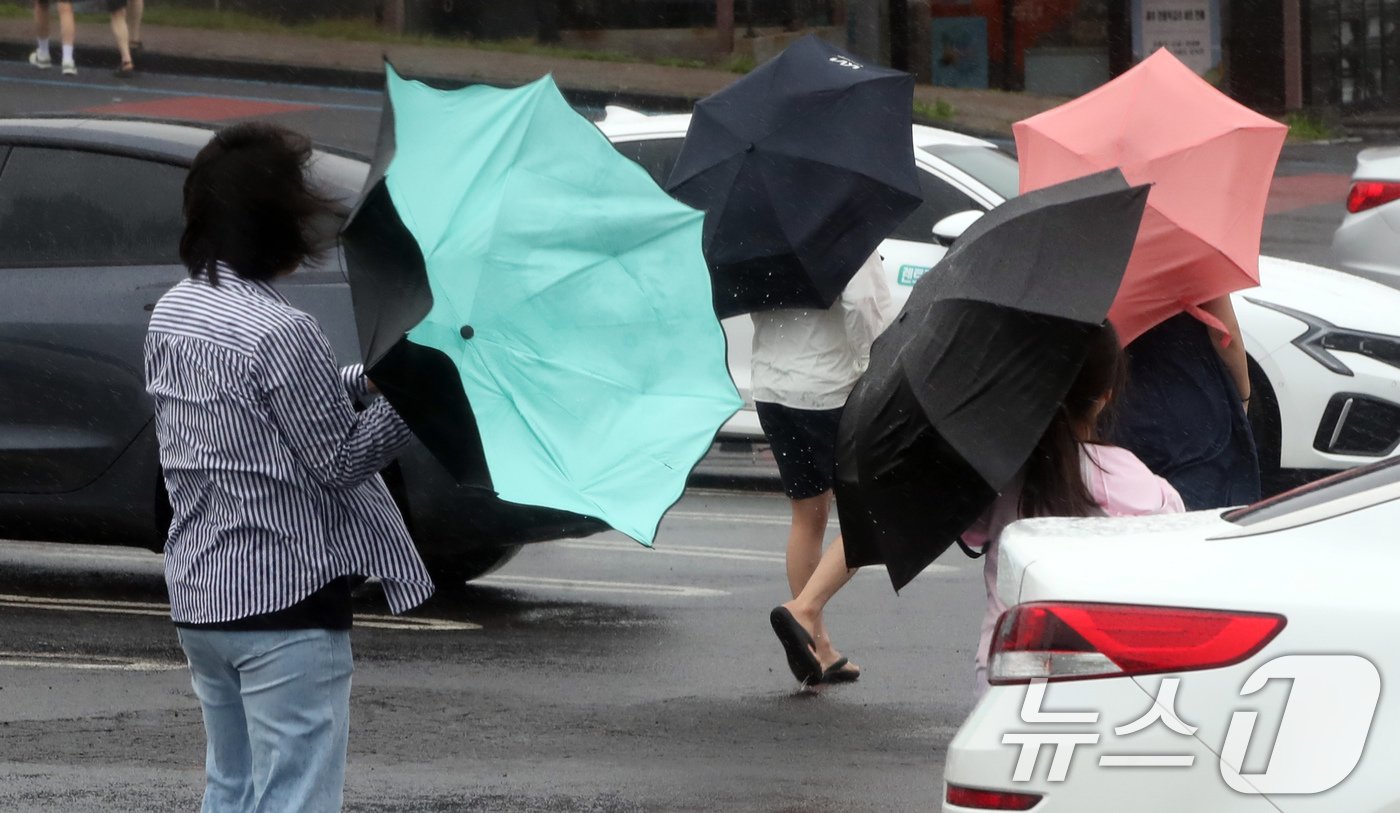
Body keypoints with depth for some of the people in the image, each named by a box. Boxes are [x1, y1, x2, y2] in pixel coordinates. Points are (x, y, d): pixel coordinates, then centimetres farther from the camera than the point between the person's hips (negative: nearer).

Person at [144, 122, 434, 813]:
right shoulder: (280, 333, -20)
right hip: (286, 601, -8)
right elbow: (338, 462, -12)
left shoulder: (172, 314, 5)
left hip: (198, 600, 8)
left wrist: (364, 377, 9)